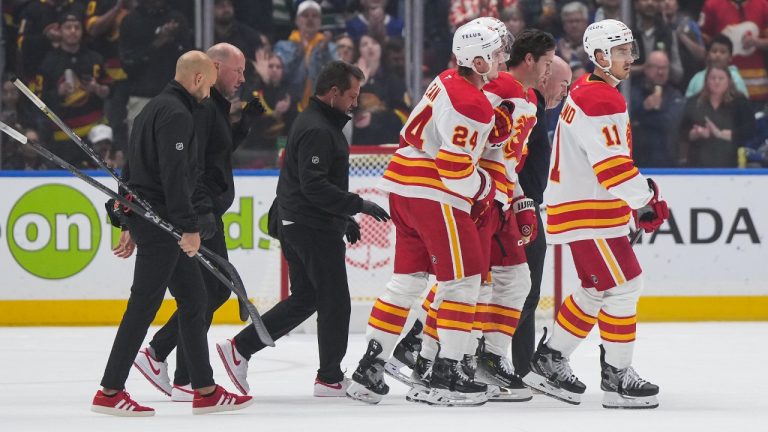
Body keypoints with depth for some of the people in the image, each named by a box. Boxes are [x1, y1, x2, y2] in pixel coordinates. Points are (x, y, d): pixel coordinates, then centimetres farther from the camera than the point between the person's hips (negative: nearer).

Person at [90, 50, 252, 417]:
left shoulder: (156, 108, 19)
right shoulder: (176, 114, -14)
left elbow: (134, 171, 23)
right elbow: (174, 175, -23)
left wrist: (132, 226, 25)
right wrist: (188, 227, -23)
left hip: (147, 218, 11)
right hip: (160, 221, -11)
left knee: (194, 298, 12)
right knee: (144, 304, -8)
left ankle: (205, 390, 13)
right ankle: (109, 393, -6)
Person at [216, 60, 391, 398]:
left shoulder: (321, 123, 16)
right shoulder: (317, 130, -18)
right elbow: (314, 186, -25)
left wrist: (346, 218, 24)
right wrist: (358, 205, -23)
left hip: (297, 226, 11)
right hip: (312, 228, -11)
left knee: (304, 299, 14)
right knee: (334, 301, -1)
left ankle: (239, 348, 12)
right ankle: (330, 379, 6)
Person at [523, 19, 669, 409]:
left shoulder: (587, 90, 15)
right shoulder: (600, 101, -20)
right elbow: (611, 164, -25)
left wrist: (641, 189, 17)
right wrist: (646, 200, -17)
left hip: (580, 204, 11)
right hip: (587, 211, -11)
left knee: (597, 289, 17)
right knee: (623, 285, -9)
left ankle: (549, 360, 24)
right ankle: (617, 377, -5)